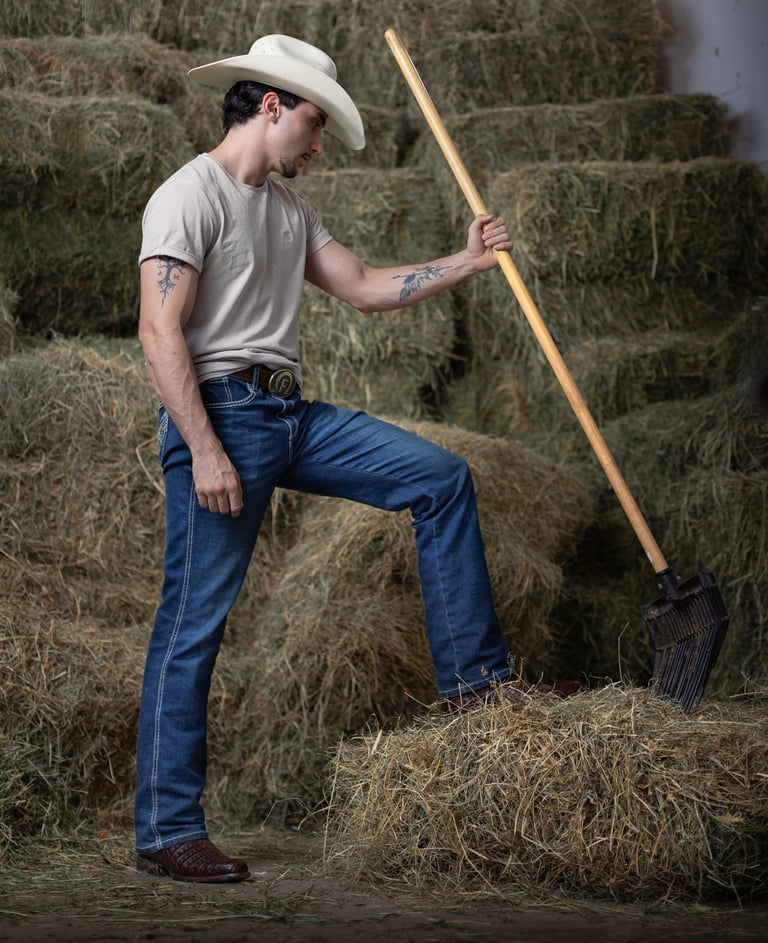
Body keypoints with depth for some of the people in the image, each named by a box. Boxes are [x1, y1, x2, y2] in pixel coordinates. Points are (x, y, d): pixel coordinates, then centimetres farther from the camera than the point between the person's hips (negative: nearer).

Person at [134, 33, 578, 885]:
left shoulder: (287, 208, 18)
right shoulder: (191, 195, -10)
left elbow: (364, 288, 24)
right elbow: (160, 331, -18)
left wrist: (468, 262, 18)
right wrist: (204, 451, -24)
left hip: (290, 416, 9)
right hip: (221, 414, -9)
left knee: (441, 478, 7)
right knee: (194, 620, -7)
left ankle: (472, 676, 13)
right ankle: (165, 832, -1)